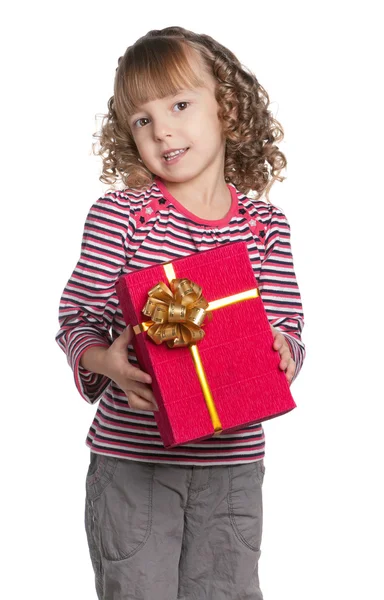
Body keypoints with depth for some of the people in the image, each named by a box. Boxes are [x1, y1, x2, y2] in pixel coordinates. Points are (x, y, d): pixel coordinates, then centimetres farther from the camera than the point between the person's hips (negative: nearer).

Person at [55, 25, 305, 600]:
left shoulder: (266, 225, 1)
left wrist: (284, 352, -17)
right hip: (132, 457, -2)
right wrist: (105, 362, -21)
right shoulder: (120, 214, -6)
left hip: (233, 462, 2)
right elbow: (77, 318, -1)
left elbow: (286, 329, 6)